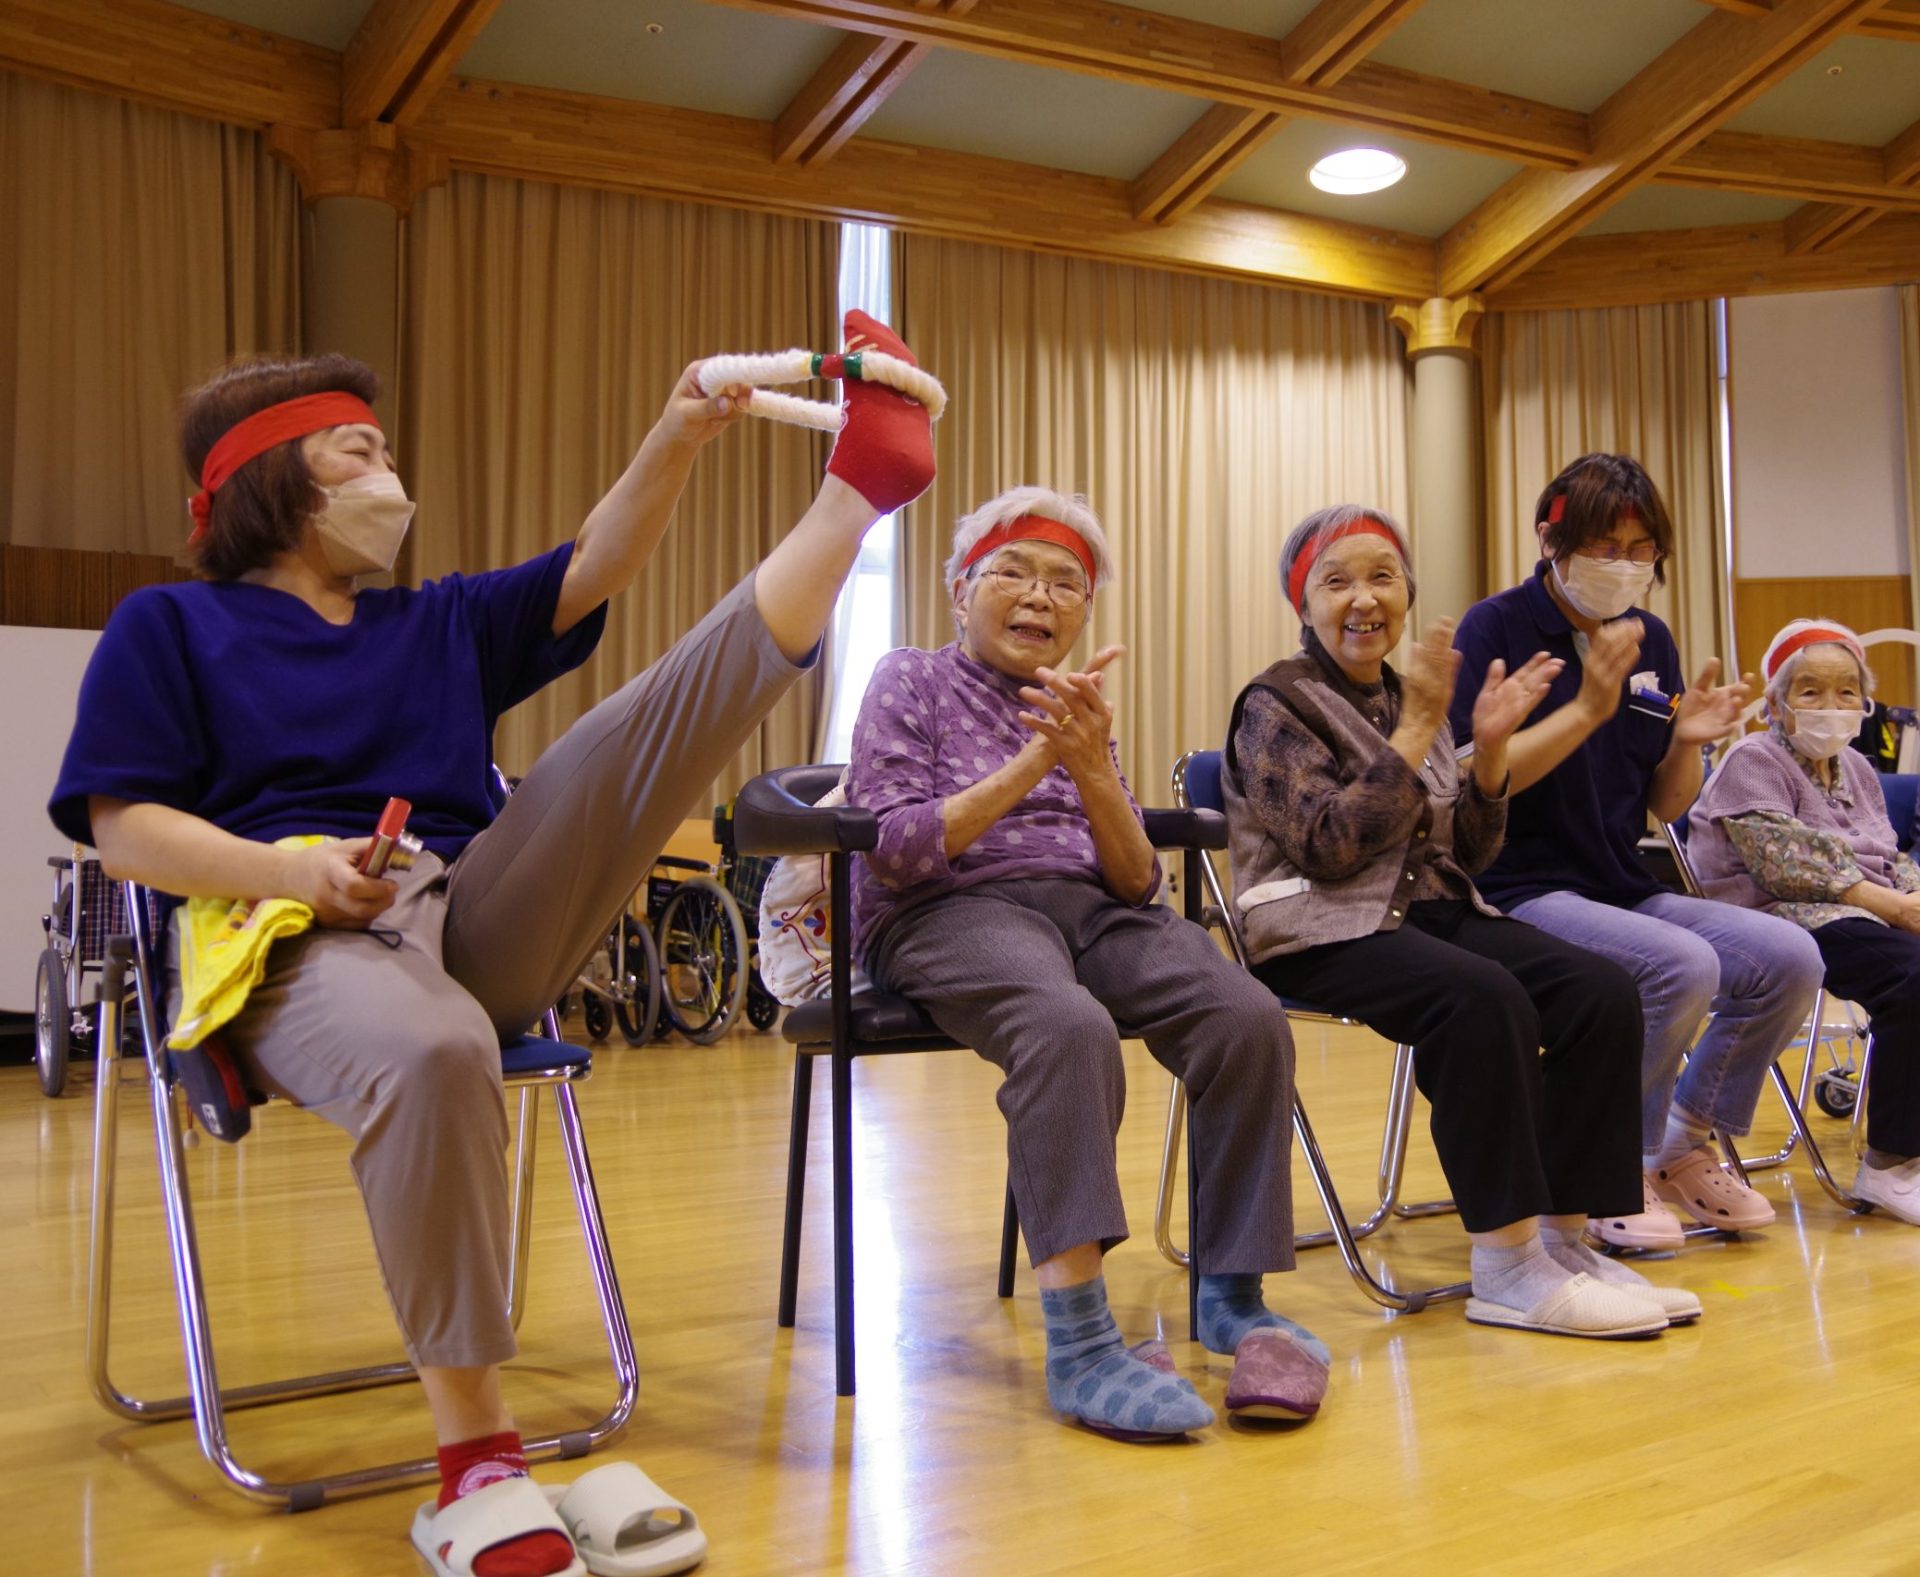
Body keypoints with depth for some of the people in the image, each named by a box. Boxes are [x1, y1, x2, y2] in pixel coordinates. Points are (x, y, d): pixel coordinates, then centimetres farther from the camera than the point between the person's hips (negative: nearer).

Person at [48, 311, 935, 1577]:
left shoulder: (440, 624, 27)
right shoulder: (170, 627, 12)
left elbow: (594, 571, 15)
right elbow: (126, 829, 2)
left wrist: (677, 442, -2)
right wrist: (294, 869, -16)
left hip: (479, 922, 5)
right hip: (304, 945, -5)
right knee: (431, 1052, -41)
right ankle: (475, 1460, -36)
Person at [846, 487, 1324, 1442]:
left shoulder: (1080, 707, 23)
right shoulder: (912, 683, 9)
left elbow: (1136, 880, 10)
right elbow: (895, 850, -7)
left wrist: (1093, 771, -9)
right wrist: (1034, 760, -12)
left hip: (1093, 909, 5)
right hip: (953, 912, -5)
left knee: (1246, 1018, -25)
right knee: (1072, 1027, -39)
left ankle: (1233, 1298, -15)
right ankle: (1079, 1344, -40)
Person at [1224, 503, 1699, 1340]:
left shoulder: (1408, 698, 17)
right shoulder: (1276, 705, -2)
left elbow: (1467, 854, 14)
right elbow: (1329, 846, -16)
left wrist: (1490, 746, -2)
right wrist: (1417, 730, -15)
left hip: (1430, 909, 7)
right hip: (1322, 927, -7)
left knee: (1601, 990, -17)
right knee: (1485, 997, -33)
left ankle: (1562, 1238, -9)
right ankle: (1505, 1270, -25)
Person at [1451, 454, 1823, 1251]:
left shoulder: (1650, 641, 10)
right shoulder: (1496, 628, -8)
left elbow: (1666, 805, 12)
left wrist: (1688, 740, -9)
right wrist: (1588, 707, -24)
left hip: (1624, 890, 7)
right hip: (1521, 894, -7)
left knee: (1789, 958, -11)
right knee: (1682, 965, -29)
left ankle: (1684, 1145, 12)